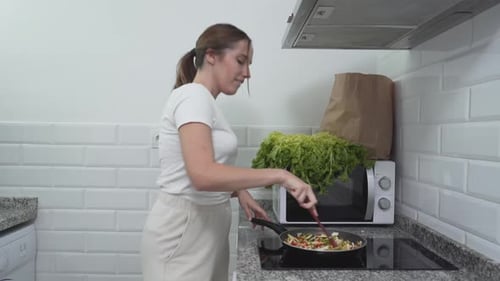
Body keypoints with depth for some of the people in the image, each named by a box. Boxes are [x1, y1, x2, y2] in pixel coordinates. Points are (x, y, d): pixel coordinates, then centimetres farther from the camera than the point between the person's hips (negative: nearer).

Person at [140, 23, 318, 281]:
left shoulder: (202, 100, 13)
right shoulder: (193, 95, -16)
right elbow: (203, 175, -31)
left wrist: (239, 192, 3)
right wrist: (279, 175, -28)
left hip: (205, 225, 9)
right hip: (183, 230, -9)